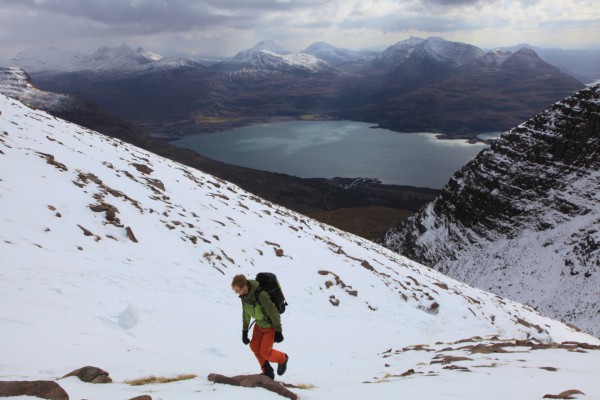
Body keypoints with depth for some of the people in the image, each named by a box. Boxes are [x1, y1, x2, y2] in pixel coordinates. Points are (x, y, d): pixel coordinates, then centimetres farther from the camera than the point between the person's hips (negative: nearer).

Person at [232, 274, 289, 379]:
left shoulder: (261, 295, -36)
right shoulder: (244, 295, -11)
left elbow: (273, 312, -25)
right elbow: (245, 313, 5)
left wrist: (278, 332, -17)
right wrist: (244, 331, 8)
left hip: (271, 325, -7)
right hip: (259, 324, 7)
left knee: (265, 352, -7)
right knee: (254, 346, 1)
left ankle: (282, 358, 23)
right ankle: (267, 371, 19)